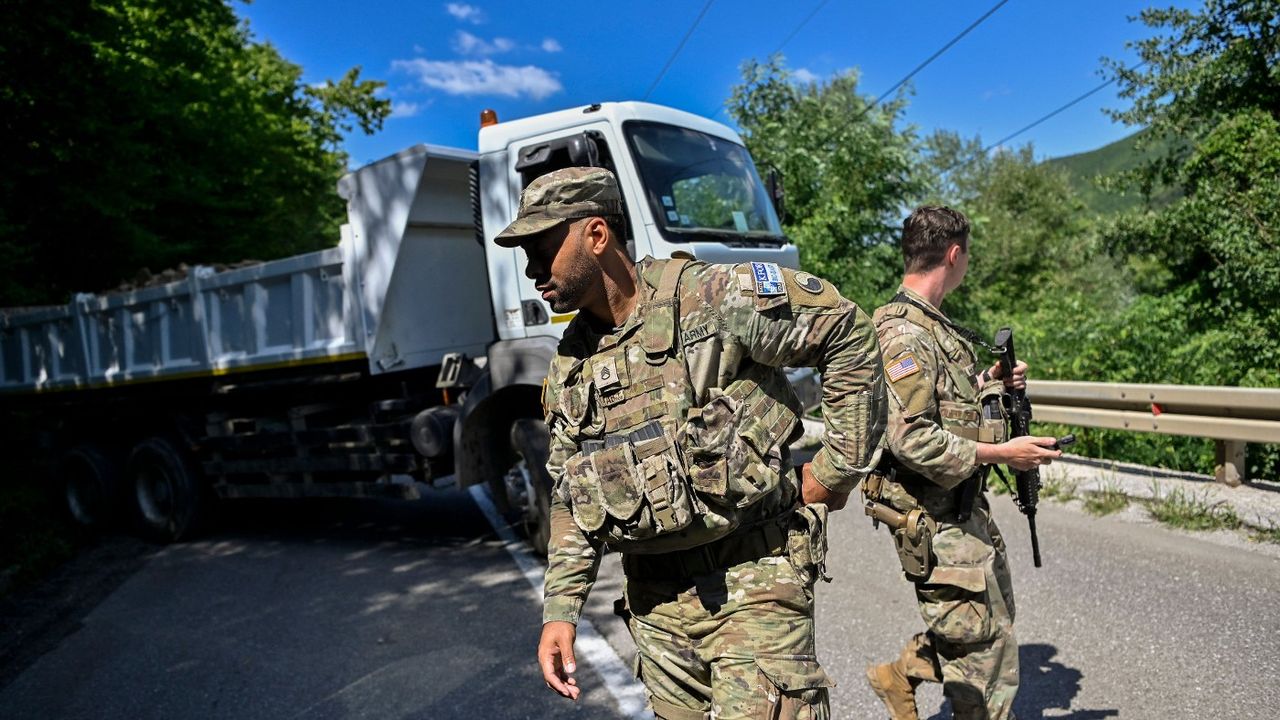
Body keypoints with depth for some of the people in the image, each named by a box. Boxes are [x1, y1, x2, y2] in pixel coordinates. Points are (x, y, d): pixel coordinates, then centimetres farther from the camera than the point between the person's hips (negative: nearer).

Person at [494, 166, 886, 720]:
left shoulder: (716, 299, -15)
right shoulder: (568, 365, 5)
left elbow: (850, 335, -9)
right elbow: (568, 500, 11)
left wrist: (838, 467, -7)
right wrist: (560, 610, 4)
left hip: (752, 582, -5)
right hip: (655, 595, 6)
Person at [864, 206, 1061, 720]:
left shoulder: (935, 325, 11)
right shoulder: (903, 335, -22)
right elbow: (911, 439, -28)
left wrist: (988, 383, 8)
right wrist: (1002, 453, -23)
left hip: (967, 509, 10)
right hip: (933, 520, -10)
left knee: (996, 618, 23)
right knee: (988, 652, 3)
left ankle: (899, 676, 34)